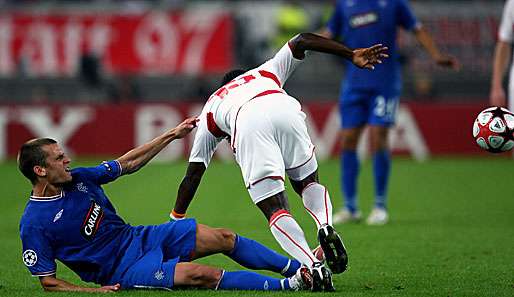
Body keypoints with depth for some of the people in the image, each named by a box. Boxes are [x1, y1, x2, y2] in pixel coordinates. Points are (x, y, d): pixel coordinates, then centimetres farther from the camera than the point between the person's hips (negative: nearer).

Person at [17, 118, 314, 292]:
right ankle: (288, 285, -23)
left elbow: (126, 164, 13)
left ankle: (299, 267, 4)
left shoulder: (78, 179, 1)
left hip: (140, 238, 8)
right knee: (201, 274, -26)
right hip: (123, 270, -8)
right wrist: (96, 290, -24)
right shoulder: (34, 224, -16)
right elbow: (48, 281, -11)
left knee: (223, 238, -4)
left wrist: (172, 135, 13)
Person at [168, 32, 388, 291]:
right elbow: (302, 41, 30)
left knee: (275, 210, 0)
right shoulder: (266, 72, 45)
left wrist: (175, 221, 42)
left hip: (247, 124, -1)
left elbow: (193, 174, 36)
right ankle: (325, 226, -8)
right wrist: (352, 55, 28)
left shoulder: (210, 109, 40)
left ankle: (313, 267, -23)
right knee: (308, 182, 24)